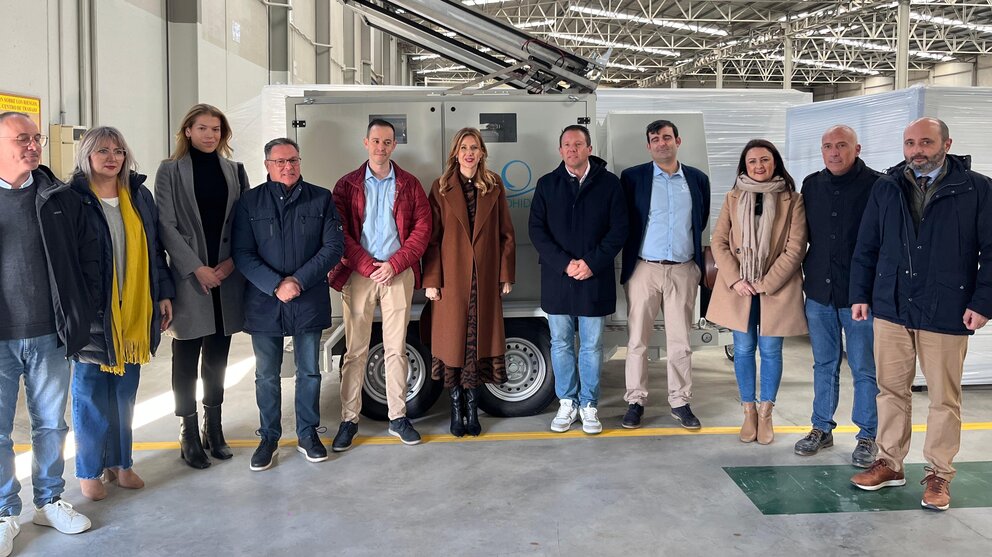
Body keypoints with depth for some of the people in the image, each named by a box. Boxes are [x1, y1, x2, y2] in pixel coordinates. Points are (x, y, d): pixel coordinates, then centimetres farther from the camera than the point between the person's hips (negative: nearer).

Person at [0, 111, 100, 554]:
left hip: (49, 336, 2)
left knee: (51, 425, 14)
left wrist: (80, 314, 3)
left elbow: (87, 257, 8)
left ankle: (49, 501, 30)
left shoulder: (60, 199, 4)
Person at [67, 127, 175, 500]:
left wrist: (164, 294, 10)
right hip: (93, 312, -4)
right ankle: (90, 470, 20)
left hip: (133, 313, 4)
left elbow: (155, 249, 13)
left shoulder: (139, 196, 9)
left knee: (125, 391, 12)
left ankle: (120, 462, 26)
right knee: (90, 390, 6)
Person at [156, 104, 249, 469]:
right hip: (189, 277, -3)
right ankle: (188, 434, 13)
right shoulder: (171, 171, 1)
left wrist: (233, 261, -7)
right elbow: (166, 225, -5)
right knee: (186, 358, 3)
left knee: (218, 356, 10)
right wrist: (197, 268, -13)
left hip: (227, 276, 3)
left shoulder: (235, 171, 10)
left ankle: (214, 428, 21)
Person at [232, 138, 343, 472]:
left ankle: (308, 434, 25)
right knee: (266, 375, 9)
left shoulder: (321, 199, 4)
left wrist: (299, 281, -13)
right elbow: (242, 253, -3)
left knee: (309, 372, 10)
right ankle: (268, 437, 24)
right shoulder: (250, 202, 3)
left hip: (310, 300, 0)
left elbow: (334, 246, -3)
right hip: (264, 302, 0)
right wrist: (275, 286, -16)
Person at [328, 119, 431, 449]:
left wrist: (394, 265, -9)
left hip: (398, 274, 1)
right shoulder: (347, 185, 7)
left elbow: (422, 229, 1)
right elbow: (340, 233, -1)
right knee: (355, 351, 2)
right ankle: (349, 420, 10)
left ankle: (397, 417, 14)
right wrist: (367, 266, -12)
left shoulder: (409, 184, 9)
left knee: (396, 349, 6)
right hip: (358, 274, -1)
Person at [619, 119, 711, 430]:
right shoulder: (632, 177, 1)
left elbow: (702, 221, 16)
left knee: (680, 342, 7)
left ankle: (680, 402, 17)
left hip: (684, 271, 2)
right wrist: (630, 261, 6)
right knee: (637, 340, 3)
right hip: (644, 269, -1)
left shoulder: (698, 179, 8)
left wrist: (699, 264, 15)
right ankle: (635, 402, 13)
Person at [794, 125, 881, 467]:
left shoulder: (875, 185, -7)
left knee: (865, 369, 4)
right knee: (824, 365, 14)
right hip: (819, 291, 5)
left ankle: (868, 436, 18)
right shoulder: (811, 185, 8)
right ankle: (821, 429, 25)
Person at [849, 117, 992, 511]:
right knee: (891, 389, 11)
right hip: (890, 308, 3)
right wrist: (861, 294, 7)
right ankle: (890, 463, 25)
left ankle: (939, 474, 21)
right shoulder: (886, 187, 7)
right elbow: (866, 246, 10)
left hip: (946, 313, -3)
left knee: (944, 397, 7)